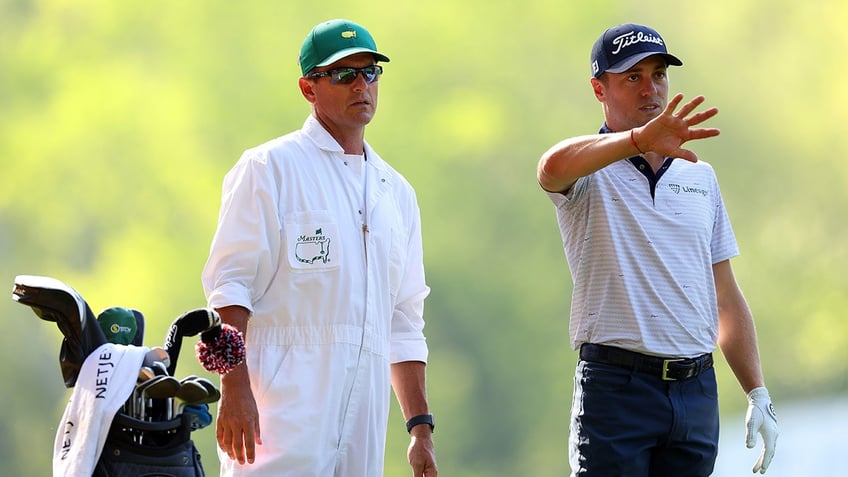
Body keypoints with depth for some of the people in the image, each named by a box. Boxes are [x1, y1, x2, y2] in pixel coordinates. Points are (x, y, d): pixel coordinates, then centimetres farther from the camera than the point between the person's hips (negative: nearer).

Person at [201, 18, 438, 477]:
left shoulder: (396, 192, 21)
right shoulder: (269, 167, 2)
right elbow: (230, 283, -6)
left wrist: (421, 427, 15)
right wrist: (234, 388, -18)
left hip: (367, 398, 6)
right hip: (286, 393, -6)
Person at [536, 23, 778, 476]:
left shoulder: (699, 175, 17)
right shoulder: (590, 172, 0)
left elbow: (727, 298, 19)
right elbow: (554, 166, -27)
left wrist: (757, 394, 12)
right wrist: (640, 140, -43)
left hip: (697, 388, 5)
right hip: (616, 384, -5)